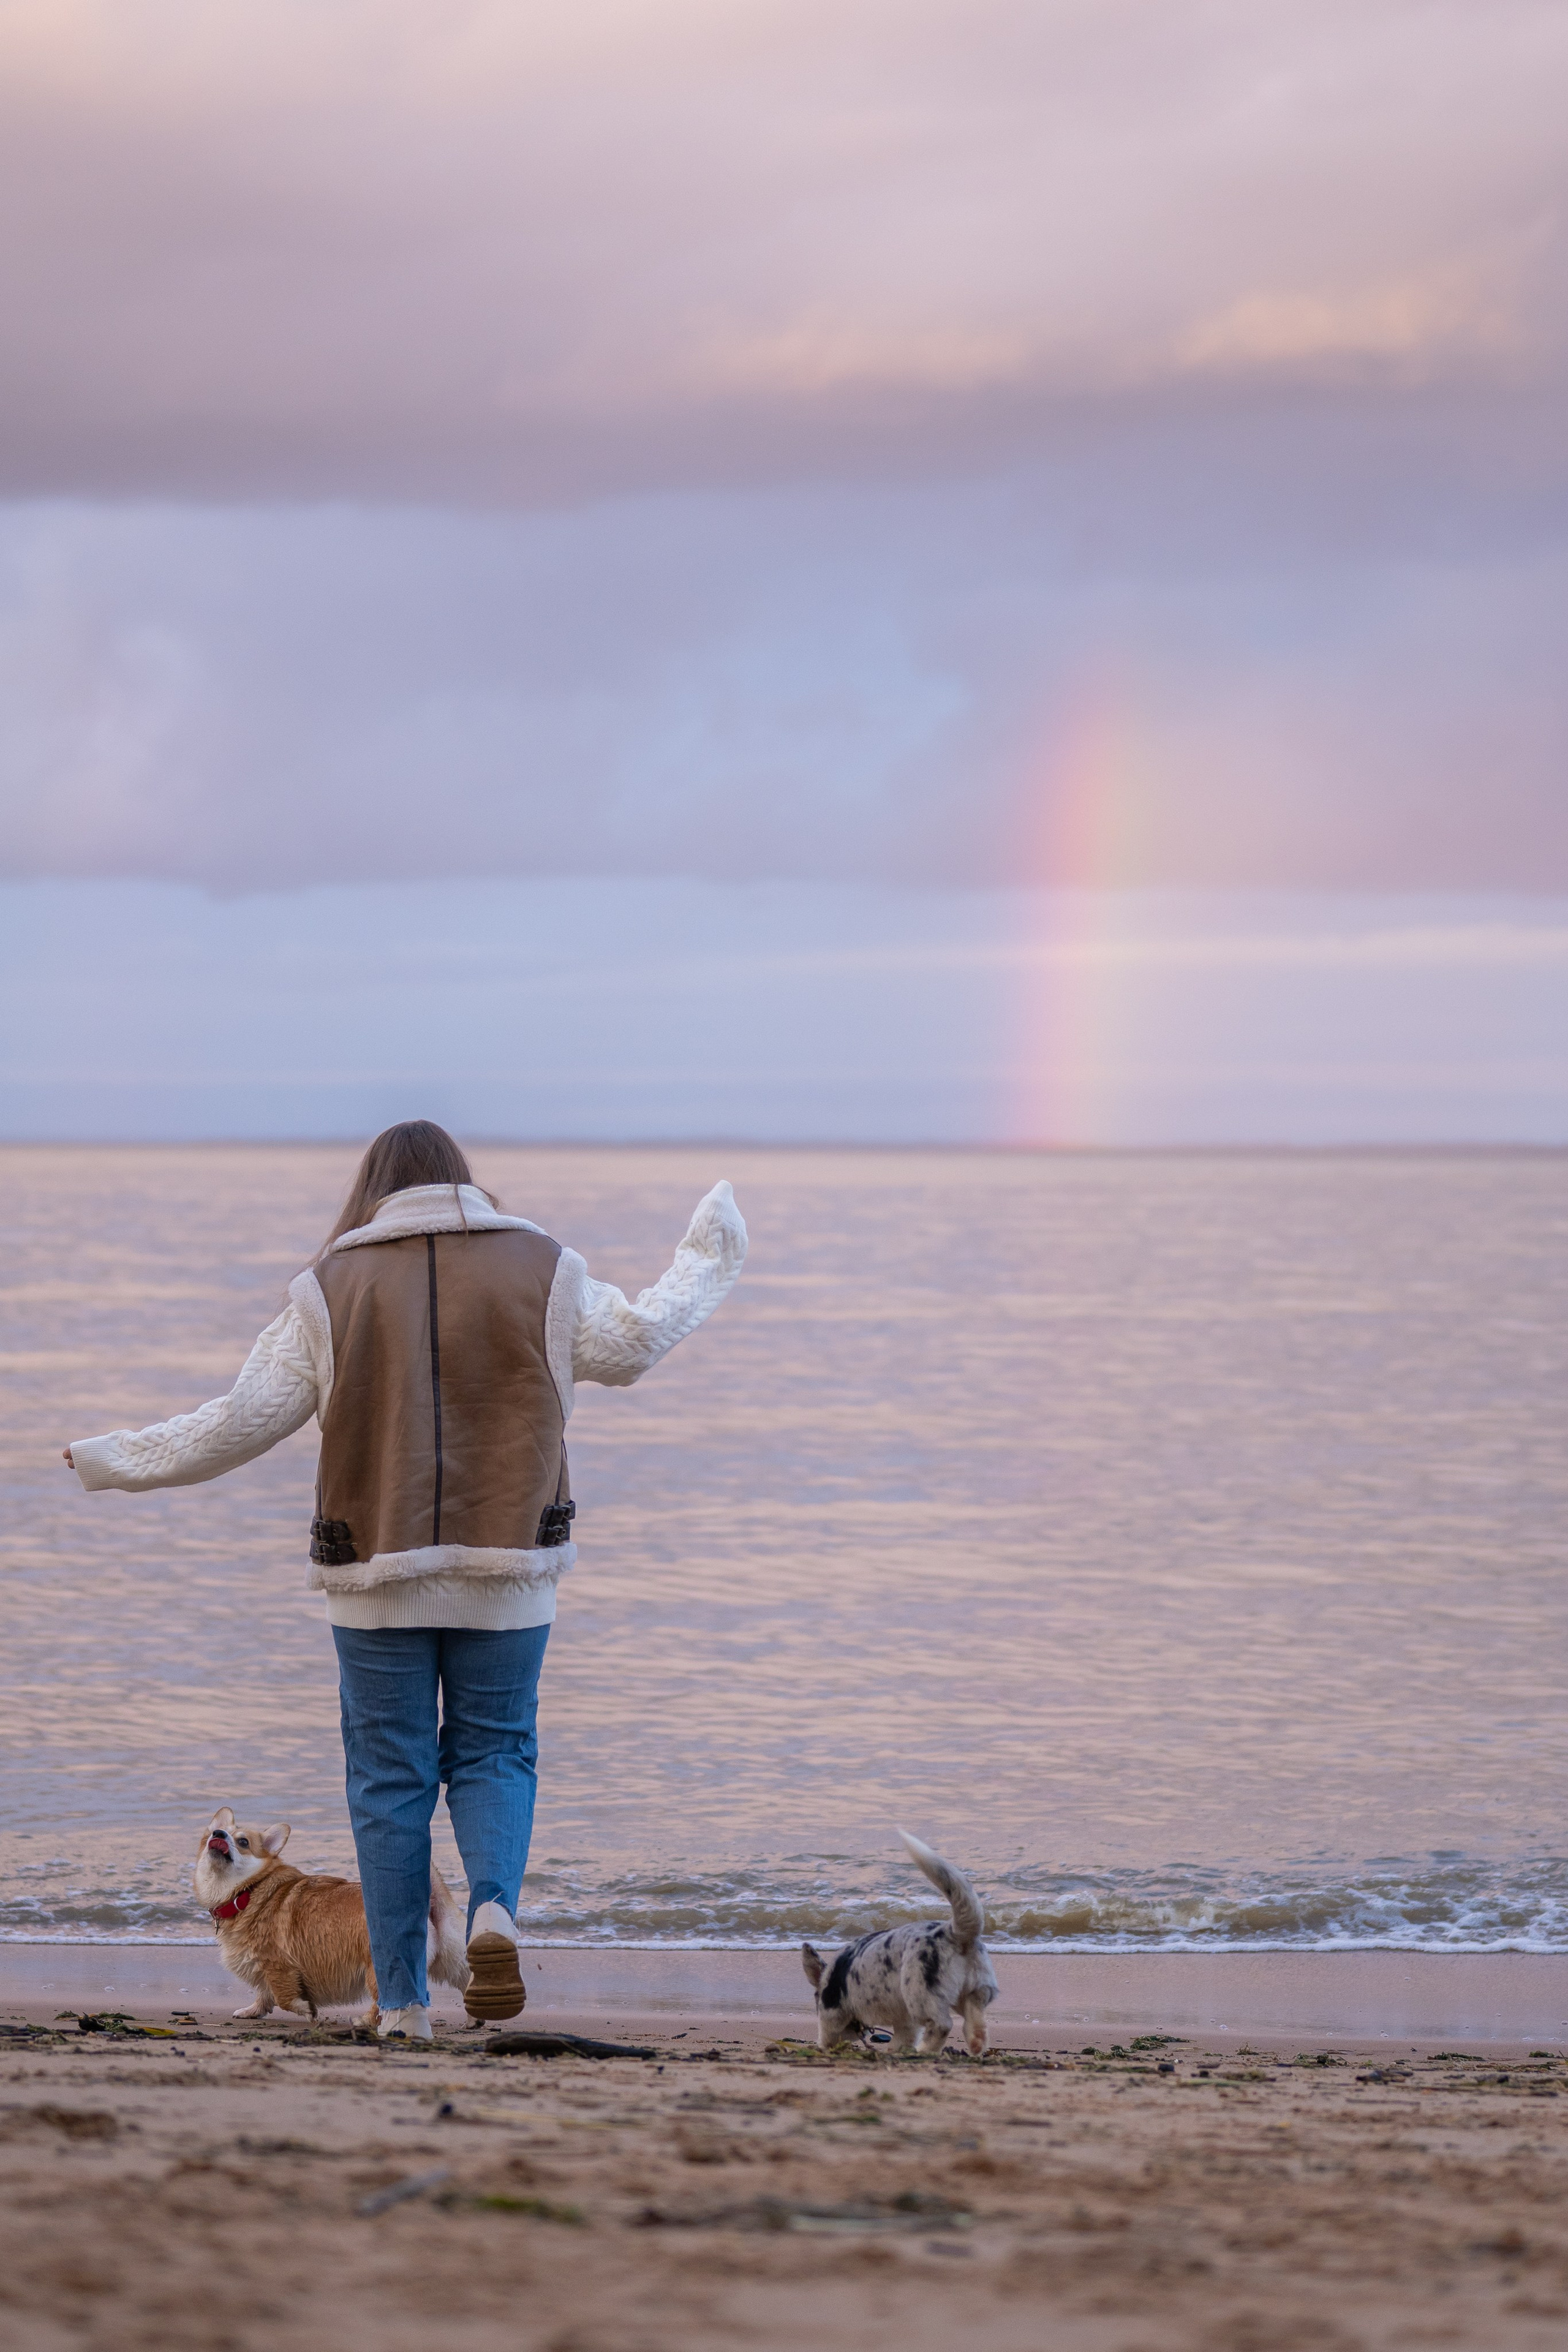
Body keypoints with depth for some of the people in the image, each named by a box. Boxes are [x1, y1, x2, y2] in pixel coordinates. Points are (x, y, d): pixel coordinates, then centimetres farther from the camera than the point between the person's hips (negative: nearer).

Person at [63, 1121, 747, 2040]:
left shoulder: (332, 1286, 1)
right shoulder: (539, 1267, 3)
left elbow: (248, 1416, -1)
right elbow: (632, 1345, 11)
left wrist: (118, 1461, 12)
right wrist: (707, 1262, 28)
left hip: (377, 1568, 0)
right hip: (506, 1567, 1)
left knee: (390, 1775, 6)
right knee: (495, 1753, 12)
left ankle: (403, 2004, 3)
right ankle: (495, 1906, -18)